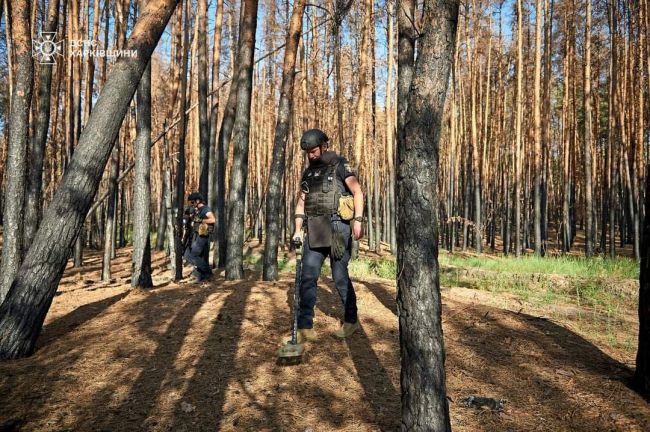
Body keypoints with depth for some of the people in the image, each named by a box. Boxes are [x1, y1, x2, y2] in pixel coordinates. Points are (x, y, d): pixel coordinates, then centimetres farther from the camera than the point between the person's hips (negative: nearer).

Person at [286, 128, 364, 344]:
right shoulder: (308, 173, 18)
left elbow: (358, 192, -6)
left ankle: (351, 320, 21)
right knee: (307, 277, -2)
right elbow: (301, 203, 18)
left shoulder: (339, 165, 1)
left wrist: (358, 220, -17)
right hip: (314, 231, 6)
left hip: (337, 227, -5)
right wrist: (297, 230, 8)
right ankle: (305, 328, 2)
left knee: (340, 277, 1)